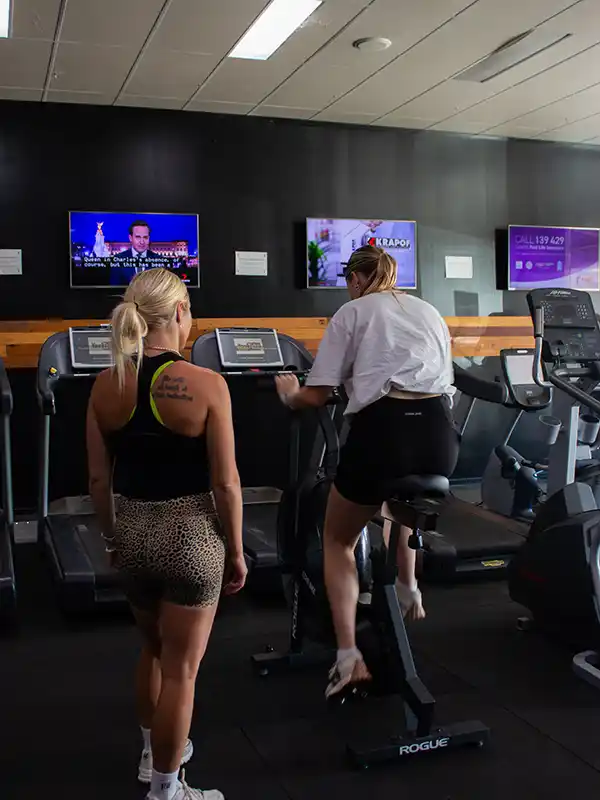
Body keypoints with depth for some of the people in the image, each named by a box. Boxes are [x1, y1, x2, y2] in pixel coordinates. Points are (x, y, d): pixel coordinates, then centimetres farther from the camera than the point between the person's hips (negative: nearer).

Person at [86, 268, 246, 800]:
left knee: (153, 650, 28)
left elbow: (99, 479, 2)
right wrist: (236, 551, -2)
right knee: (181, 670, 10)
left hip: (132, 532, 5)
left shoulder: (106, 385, -3)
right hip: (190, 534, -5)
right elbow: (225, 483, -14)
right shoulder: (205, 385, -16)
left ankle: (152, 754, 47)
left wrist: (113, 537, 16)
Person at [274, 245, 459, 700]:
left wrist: (289, 394, 28)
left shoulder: (353, 312, 11)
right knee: (398, 496, 41)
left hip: (383, 429, -5)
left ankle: (349, 659, 7)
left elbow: (316, 396, 6)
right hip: (440, 434, 5)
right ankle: (407, 593, 44)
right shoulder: (430, 312, 25)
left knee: (338, 541, 19)